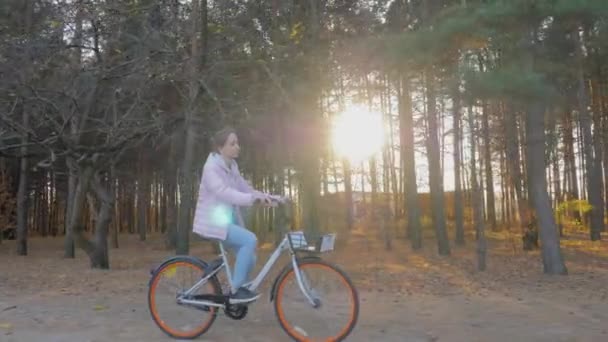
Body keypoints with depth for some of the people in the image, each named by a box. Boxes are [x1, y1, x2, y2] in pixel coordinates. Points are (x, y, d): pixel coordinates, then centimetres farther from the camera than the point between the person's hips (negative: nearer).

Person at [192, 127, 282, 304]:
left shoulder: (232, 166, 9)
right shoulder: (211, 167, -17)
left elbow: (244, 188, 6)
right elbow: (223, 192, -33)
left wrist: (268, 196, -9)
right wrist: (253, 198, -44)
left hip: (228, 219, 8)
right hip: (213, 221, -8)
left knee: (250, 258, 1)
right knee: (250, 240, -25)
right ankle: (236, 291, -17)